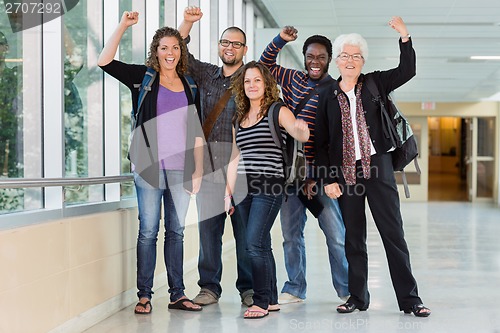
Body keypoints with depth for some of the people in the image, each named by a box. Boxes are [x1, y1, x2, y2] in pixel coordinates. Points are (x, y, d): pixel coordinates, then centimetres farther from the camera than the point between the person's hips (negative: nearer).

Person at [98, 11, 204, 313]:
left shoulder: (189, 85, 12)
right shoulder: (144, 77, 4)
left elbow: (197, 132, 12)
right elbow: (105, 62, -8)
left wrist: (198, 171, 7)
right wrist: (123, 26, -13)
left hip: (180, 170, 3)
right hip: (150, 168, -3)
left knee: (176, 231, 9)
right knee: (148, 231, -1)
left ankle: (177, 294, 16)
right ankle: (144, 295, 6)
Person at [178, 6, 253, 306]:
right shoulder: (206, 74, 16)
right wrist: (187, 23, 3)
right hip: (208, 160, 3)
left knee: (245, 226, -1)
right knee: (208, 224, 4)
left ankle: (249, 288, 8)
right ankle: (210, 287, 12)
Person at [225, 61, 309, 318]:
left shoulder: (278, 111, -2)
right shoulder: (239, 119, 15)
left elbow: (301, 136, -19)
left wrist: (302, 130, -43)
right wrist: (228, 193, 13)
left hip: (269, 186, -6)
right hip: (244, 188, 6)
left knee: (255, 244, -12)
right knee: (261, 246, 10)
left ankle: (261, 302, -3)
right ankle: (272, 300, 18)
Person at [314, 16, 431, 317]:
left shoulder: (374, 84, 8)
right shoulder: (328, 96, 7)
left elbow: (407, 71, -4)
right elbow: (321, 143, 6)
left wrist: (404, 36, -15)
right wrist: (328, 180, -1)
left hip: (377, 167, -1)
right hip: (344, 172, 1)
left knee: (394, 233, -2)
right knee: (353, 238, 7)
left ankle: (410, 298, 3)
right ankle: (357, 297, 17)